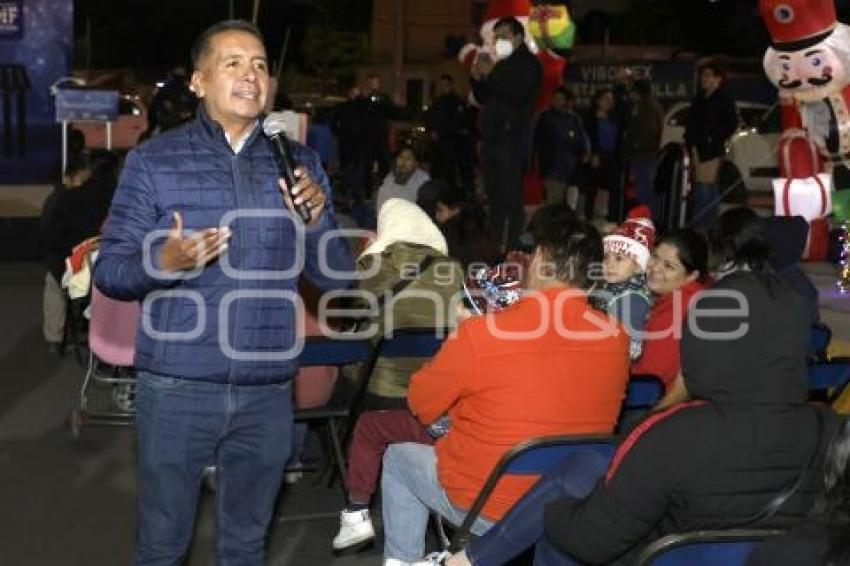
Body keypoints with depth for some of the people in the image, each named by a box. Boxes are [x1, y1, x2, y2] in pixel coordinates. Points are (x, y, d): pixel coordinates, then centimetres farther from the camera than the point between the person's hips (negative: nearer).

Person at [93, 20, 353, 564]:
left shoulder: (300, 162, 5)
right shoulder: (154, 160, -3)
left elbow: (335, 275, 6)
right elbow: (108, 271, -4)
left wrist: (318, 216, -13)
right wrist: (162, 262, -24)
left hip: (268, 391, 3)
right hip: (177, 388, -2)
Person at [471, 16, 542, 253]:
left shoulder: (529, 64, -1)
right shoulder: (500, 64, 21)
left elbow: (516, 95, -16)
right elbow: (483, 99, 21)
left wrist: (491, 74, -14)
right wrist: (478, 78, 4)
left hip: (512, 138, -8)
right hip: (492, 136, 8)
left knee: (510, 196, -12)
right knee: (494, 196, 8)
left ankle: (509, 248, -14)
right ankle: (495, 245, 13)